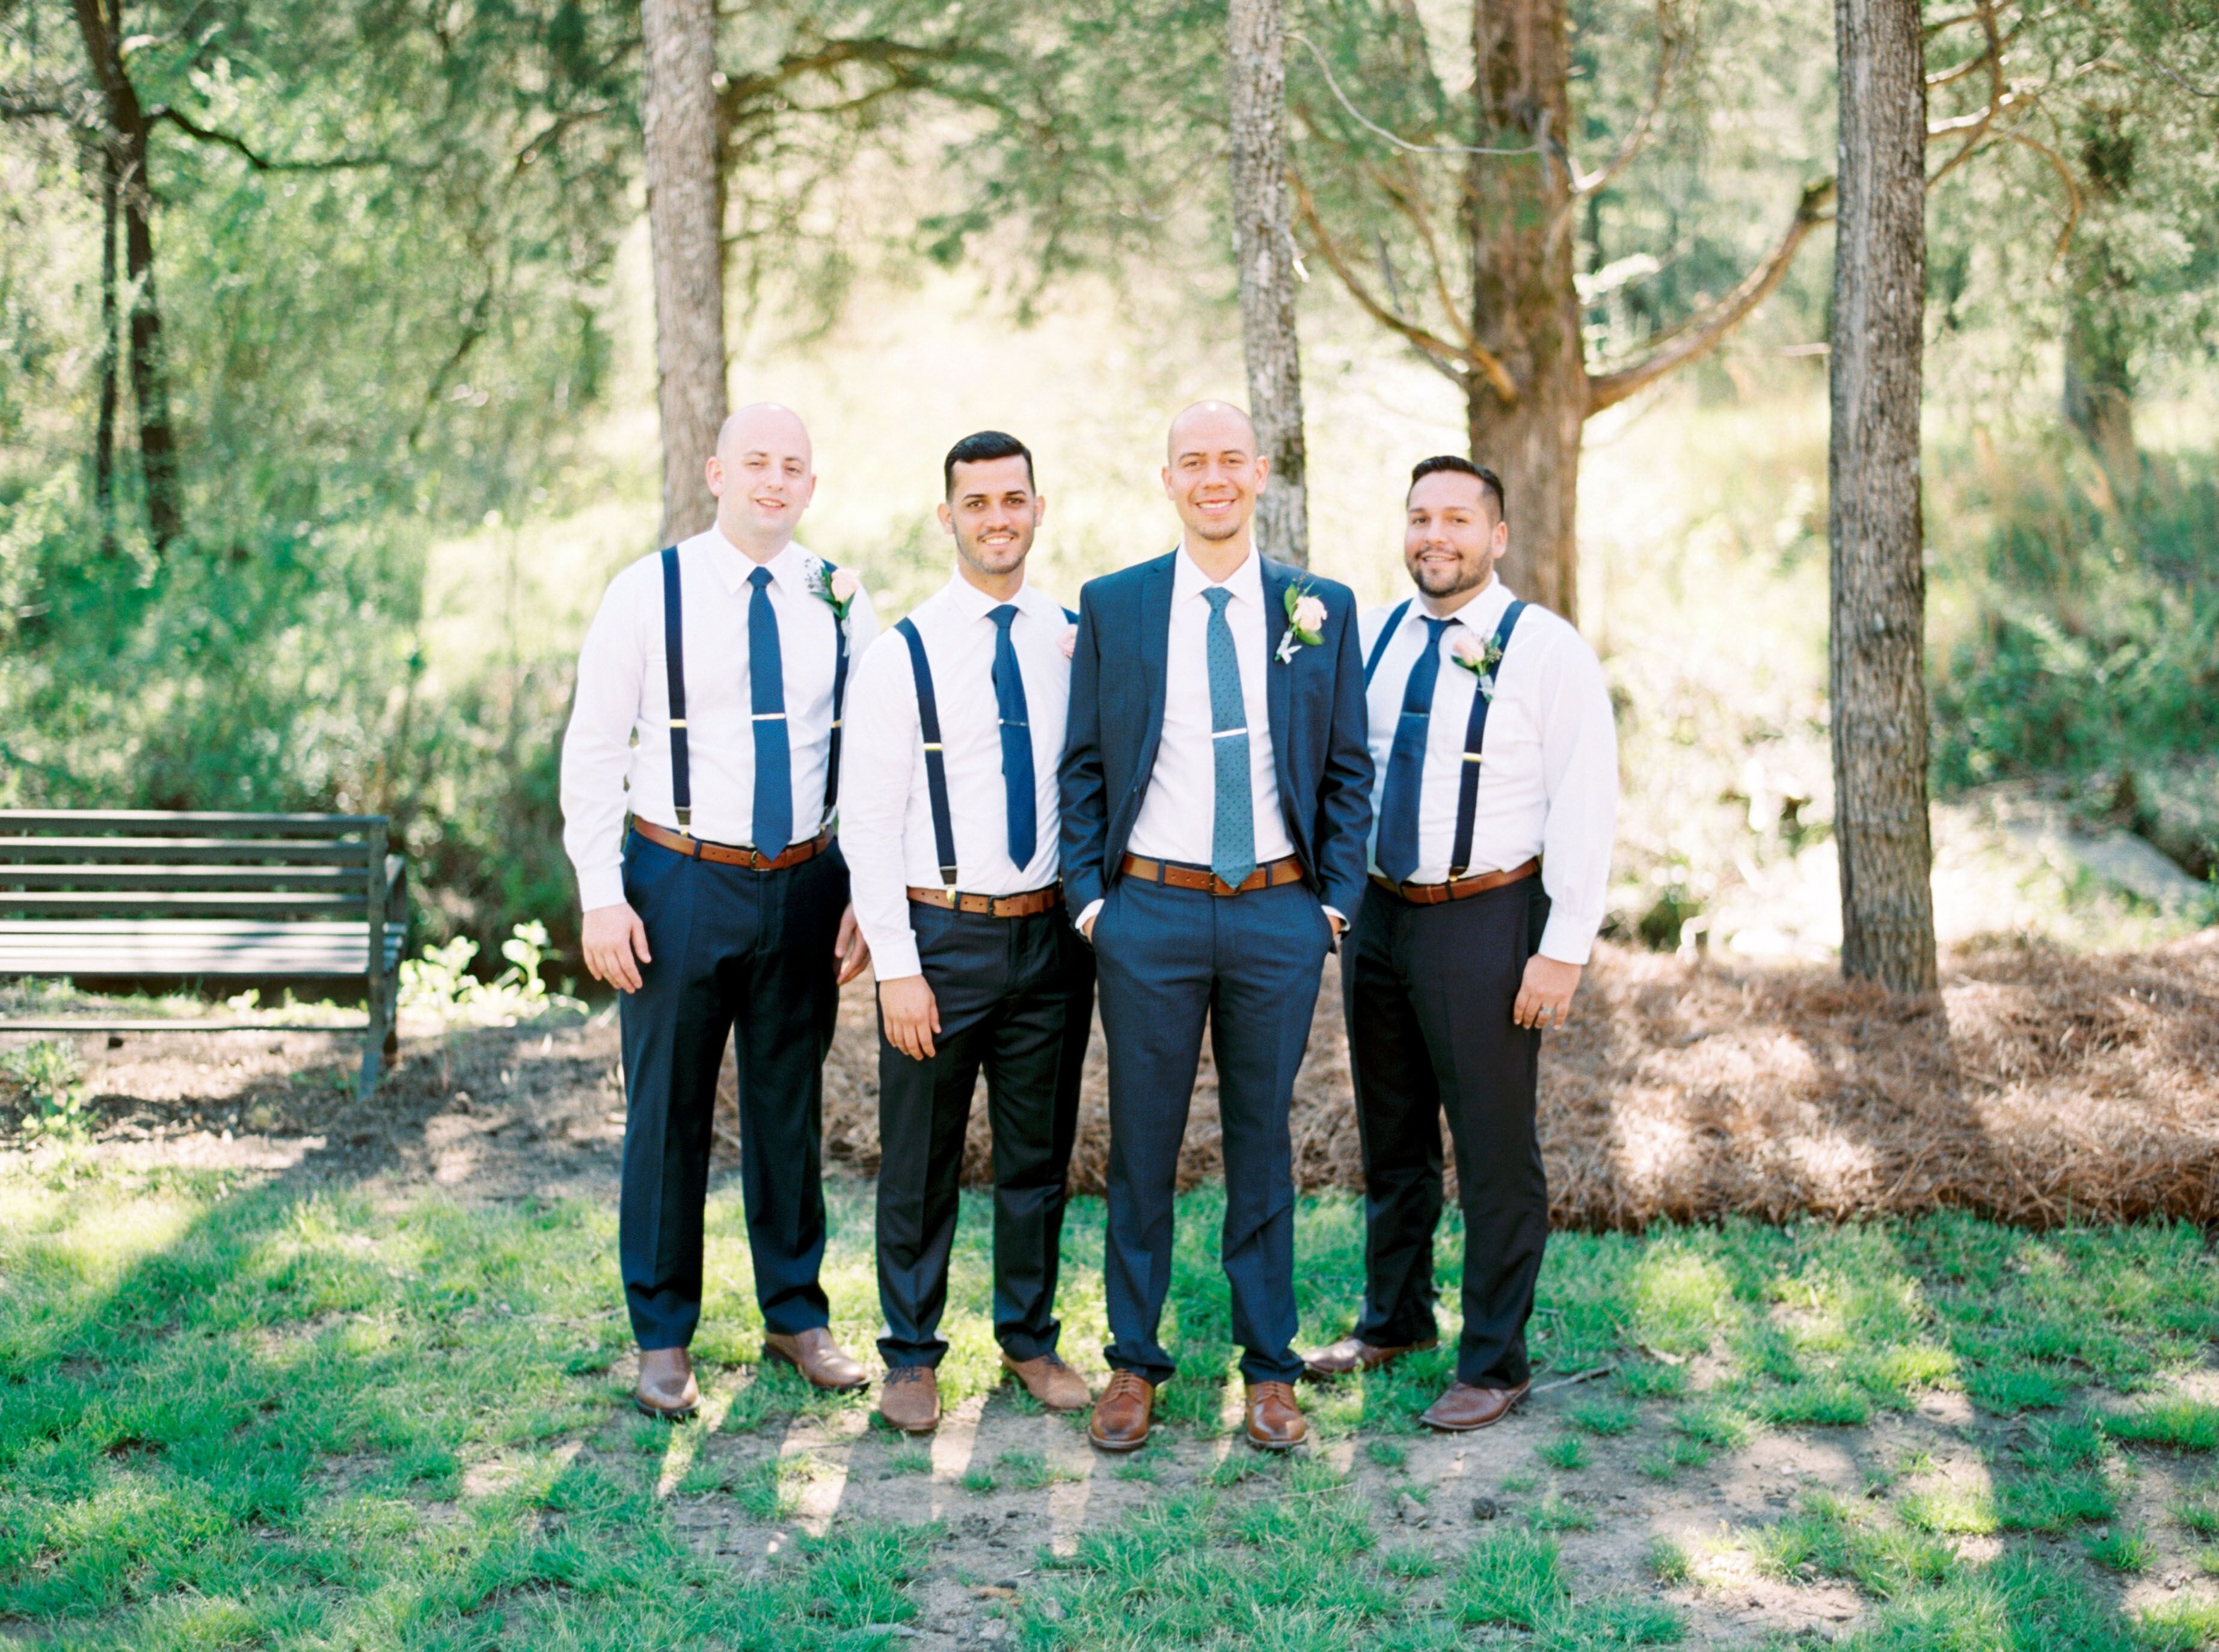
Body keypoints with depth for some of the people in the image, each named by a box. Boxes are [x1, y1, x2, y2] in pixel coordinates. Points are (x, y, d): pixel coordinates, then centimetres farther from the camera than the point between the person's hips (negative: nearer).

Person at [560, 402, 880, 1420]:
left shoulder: (841, 603, 4)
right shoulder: (649, 592, -4)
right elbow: (591, 752, -3)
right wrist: (601, 897, -10)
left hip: (808, 885, 3)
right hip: (683, 881, -2)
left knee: (791, 1105, 13)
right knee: (668, 1111, 4)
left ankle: (796, 1316, 27)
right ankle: (662, 1337, 18)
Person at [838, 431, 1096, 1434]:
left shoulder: (1077, 641, 4)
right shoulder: (903, 655, -6)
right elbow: (868, 823, -7)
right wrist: (897, 967, -12)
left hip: (1052, 933, 3)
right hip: (942, 936, -3)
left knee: (1039, 1156, 14)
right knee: (920, 1164, 7)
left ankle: (1030, 1340, 29)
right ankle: (911, 1357, 21)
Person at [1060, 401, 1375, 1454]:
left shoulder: (1322, 609, 4)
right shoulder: (1112, 606, 3)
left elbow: (1349, 771, 7)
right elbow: (1083, 766, 5)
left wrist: (1337, 901, 0)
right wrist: (1088, 895, -3)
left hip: (1280, 914, 1)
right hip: (1150, 911, 0)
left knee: (1264, 1146, 9)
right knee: (1141, 1148, 7)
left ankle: (1270, 1370, 20)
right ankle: (1134, 1365, 19)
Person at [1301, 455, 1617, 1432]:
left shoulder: (1545, 649, -10)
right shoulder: (1372, 636, 7)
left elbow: (1586, 804, -12)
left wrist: (1564, 949, -16)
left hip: (1485, 921, -6)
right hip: (1379, 912, 6)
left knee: (1495, 1150, 3)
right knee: (1391, 1137, 19)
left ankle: (1494, 1364, 16)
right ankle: (1394, 1321, 36)